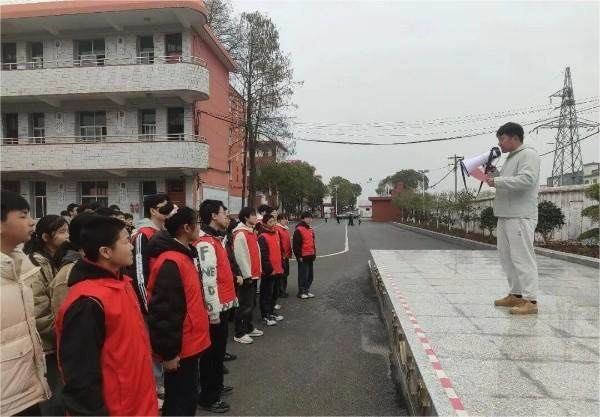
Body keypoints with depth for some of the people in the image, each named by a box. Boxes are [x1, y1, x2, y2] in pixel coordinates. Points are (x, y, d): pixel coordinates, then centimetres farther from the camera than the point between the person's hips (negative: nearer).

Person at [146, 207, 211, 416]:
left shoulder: (184, 255, 8)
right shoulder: (171, 263, -24)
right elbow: (164, 312, -25)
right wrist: (169, 352, -20)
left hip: (188, 344, 9)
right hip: (179, 348, -9)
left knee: (187, 397, 21)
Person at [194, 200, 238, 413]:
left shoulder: (216, 239, 12)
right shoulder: (206, 244, -21)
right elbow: (207, 280, -24)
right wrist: (213, 311, -21)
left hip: (223, 305, 10)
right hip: (215, 308, -10)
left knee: (220, 348, 22)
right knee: (212, 352, 2)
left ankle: (216, 385, 38)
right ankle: (208, 397, 16)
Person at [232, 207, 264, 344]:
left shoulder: (251, 232, 13)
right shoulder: (240, 234, -17)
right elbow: (240, 256, -20)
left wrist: (257, 271, 16)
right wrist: (247, 275, -18)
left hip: (253, 274, 10)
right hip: (246, 276, -10)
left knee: (251, 303, 18)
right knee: (245, 305, -2)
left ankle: (248, 328, 31)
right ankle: (239, 334, 9)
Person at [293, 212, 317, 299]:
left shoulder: (310, 230, 14)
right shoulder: (298, 230, -14)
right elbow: (296, 245, -17)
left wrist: (314, 253, 19)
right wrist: (299, 256, -17)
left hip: (310, 256, 9)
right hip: (303, 257, -9)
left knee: (310, 275, 13)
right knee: (303, 275, -2)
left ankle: (307, 290, 25)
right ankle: (301, 292, 8)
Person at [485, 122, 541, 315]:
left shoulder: (528, 154, -7)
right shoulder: (511, 157, 22)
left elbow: (526, 180, -21)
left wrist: (497, 181, -18)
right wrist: (494, 173, 12)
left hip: (521, 217, -10)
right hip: (505, 216, 10)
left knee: (523, 258, -9)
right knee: (507, 257, 13)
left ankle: (530, 300, -5)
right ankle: (515, 294, 21)